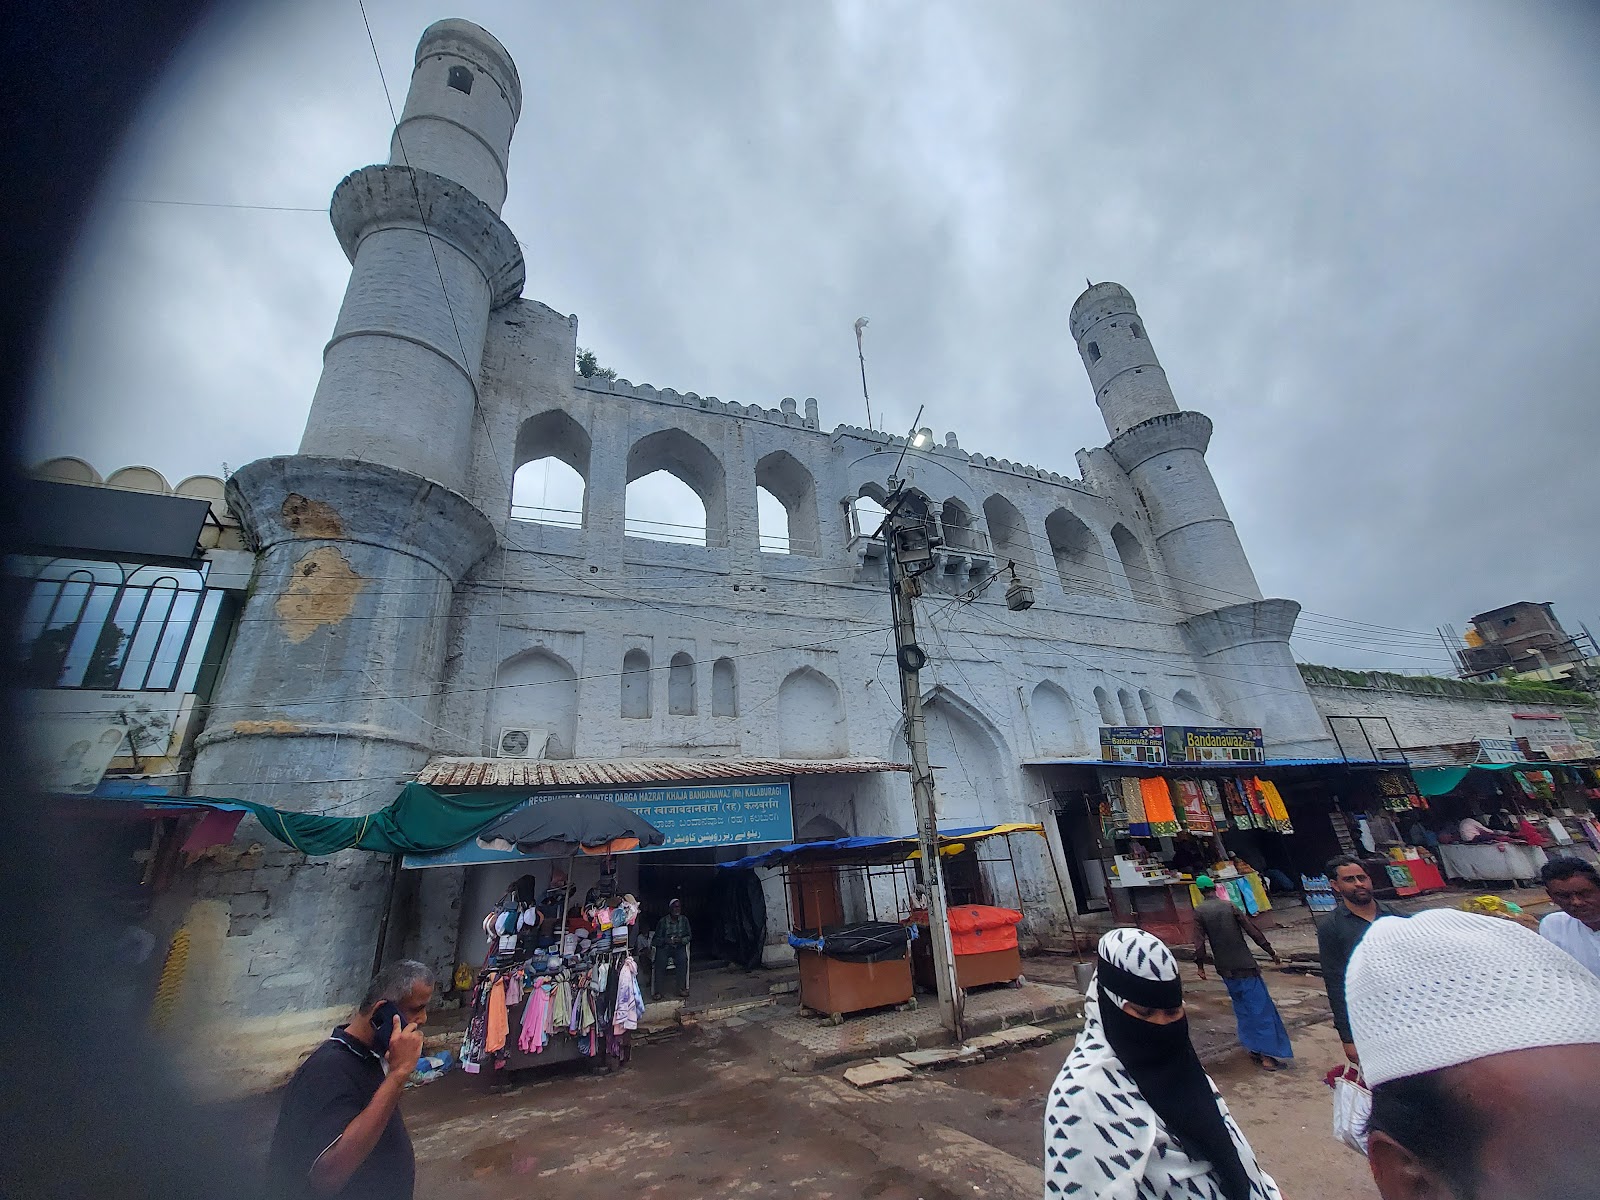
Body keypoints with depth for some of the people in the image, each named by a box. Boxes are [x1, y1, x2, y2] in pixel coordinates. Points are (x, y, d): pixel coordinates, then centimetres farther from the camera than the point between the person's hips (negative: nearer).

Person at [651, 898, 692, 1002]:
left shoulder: (684, 920, 3)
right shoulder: (662, 921, -4)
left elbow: (689, 936, 6)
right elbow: (657, 939, -2)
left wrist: (681, 940, -14)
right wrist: (666, 941, -22)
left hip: (679, 947, 1)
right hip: (664, 947, -1)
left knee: (683, 959, -29)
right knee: (660, 961, -31)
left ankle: (682, 989, -21)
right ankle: (657, 991, -22)